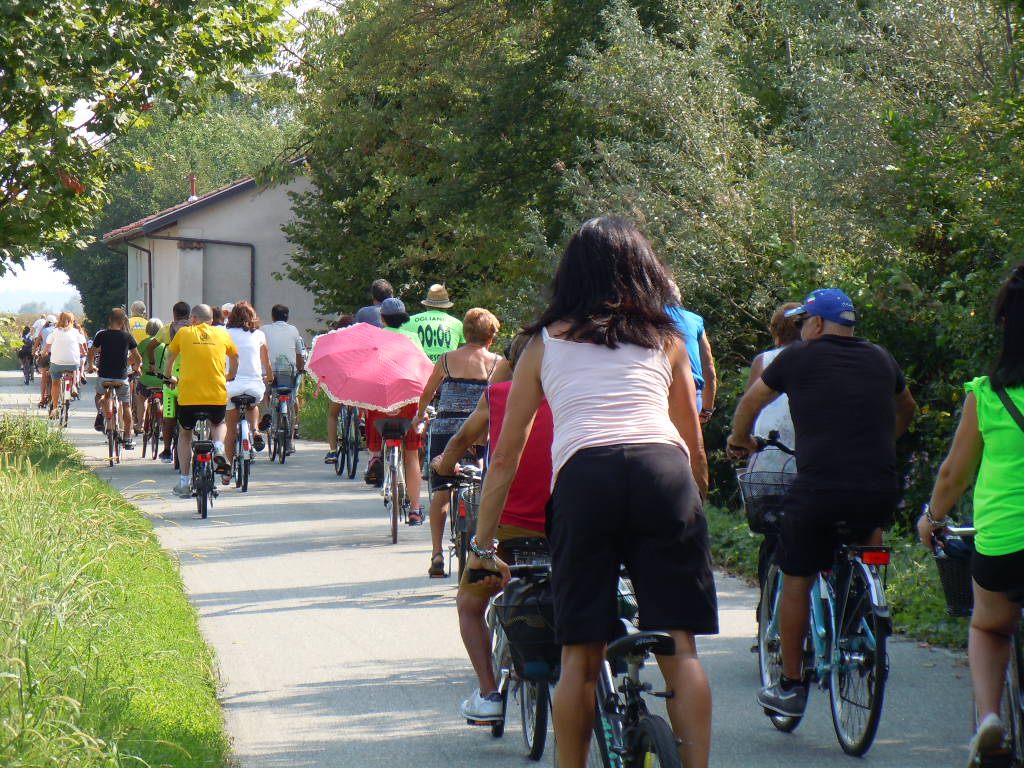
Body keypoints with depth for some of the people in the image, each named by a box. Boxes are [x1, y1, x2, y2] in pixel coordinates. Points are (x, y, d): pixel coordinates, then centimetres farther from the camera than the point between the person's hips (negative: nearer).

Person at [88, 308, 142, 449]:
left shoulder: (102, 335, -2)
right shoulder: (128, 337, -3)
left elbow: (91, 353, 3)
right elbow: (137, 358, -1)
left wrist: (91, 365, 24)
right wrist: (136, 367, 21)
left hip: (104, 375, 1)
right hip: (121, 377, -1)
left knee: (99, 395, 31)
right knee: (126, 405, 13)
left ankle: (100, 412, 0)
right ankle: (128, 438, 11)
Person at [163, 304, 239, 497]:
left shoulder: (184, 333, 7)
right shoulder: (222, 334, 10)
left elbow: (170, 358, 20)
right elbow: (235, 356, 26)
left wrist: (169, 377, 39)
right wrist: (230, 376, 45)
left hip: (188, 396, -1)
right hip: (218, 395, 1)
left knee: (184, 434, 21)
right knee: (218, 424, 32)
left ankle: (184, 483, 17)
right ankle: (219, 449, 0)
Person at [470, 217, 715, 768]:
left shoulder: (545, 343, 24)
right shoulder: (665, 339, 25)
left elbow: (504, 458, 24)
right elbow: (695, 449, 28)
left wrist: (483, 544, 31)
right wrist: (694, 503, 43)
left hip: (582, 478, 0)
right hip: (665, 473, 0)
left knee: (580, 654, 5)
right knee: (679, 644, 3)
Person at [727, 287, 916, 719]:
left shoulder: (798, 358, 5)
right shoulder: (880, 359, 16)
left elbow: (751, 402, 22)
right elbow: (906, 409, 36)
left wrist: (739, 438, 42)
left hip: (818, 492, -3)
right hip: (880, 492, 3)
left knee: (797, 582, 12)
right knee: (871, 527, 35)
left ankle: (790, 687, 16)